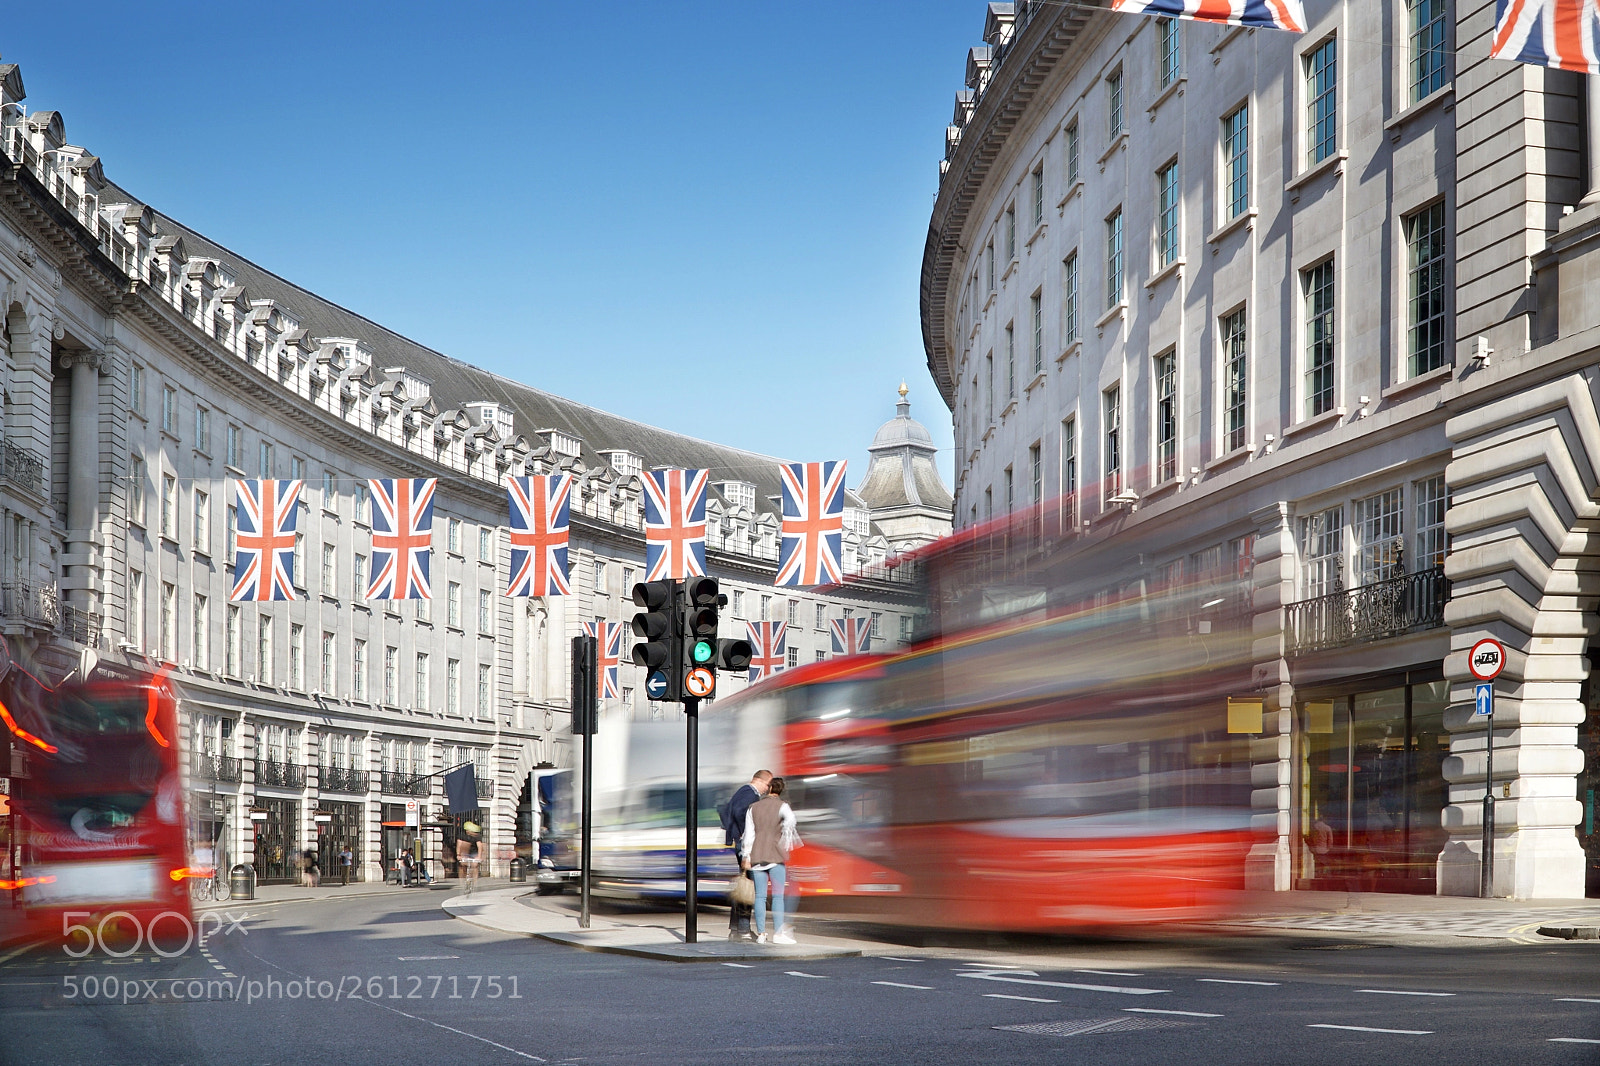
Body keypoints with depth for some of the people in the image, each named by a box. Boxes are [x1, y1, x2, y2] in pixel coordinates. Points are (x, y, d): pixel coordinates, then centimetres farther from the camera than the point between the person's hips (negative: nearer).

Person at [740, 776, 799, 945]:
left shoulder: (753, 807, 11)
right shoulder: (782, 806, 0)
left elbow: (749, 834, 8)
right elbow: (790, 819, -23)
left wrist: (745, 857, 9)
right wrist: (788, 838, -12)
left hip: (757, 855, 3)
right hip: (776, 855, -3)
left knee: (760, 895, 3)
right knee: (778, 895, -3)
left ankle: (761, 933, 0)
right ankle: (778, 933, -9)